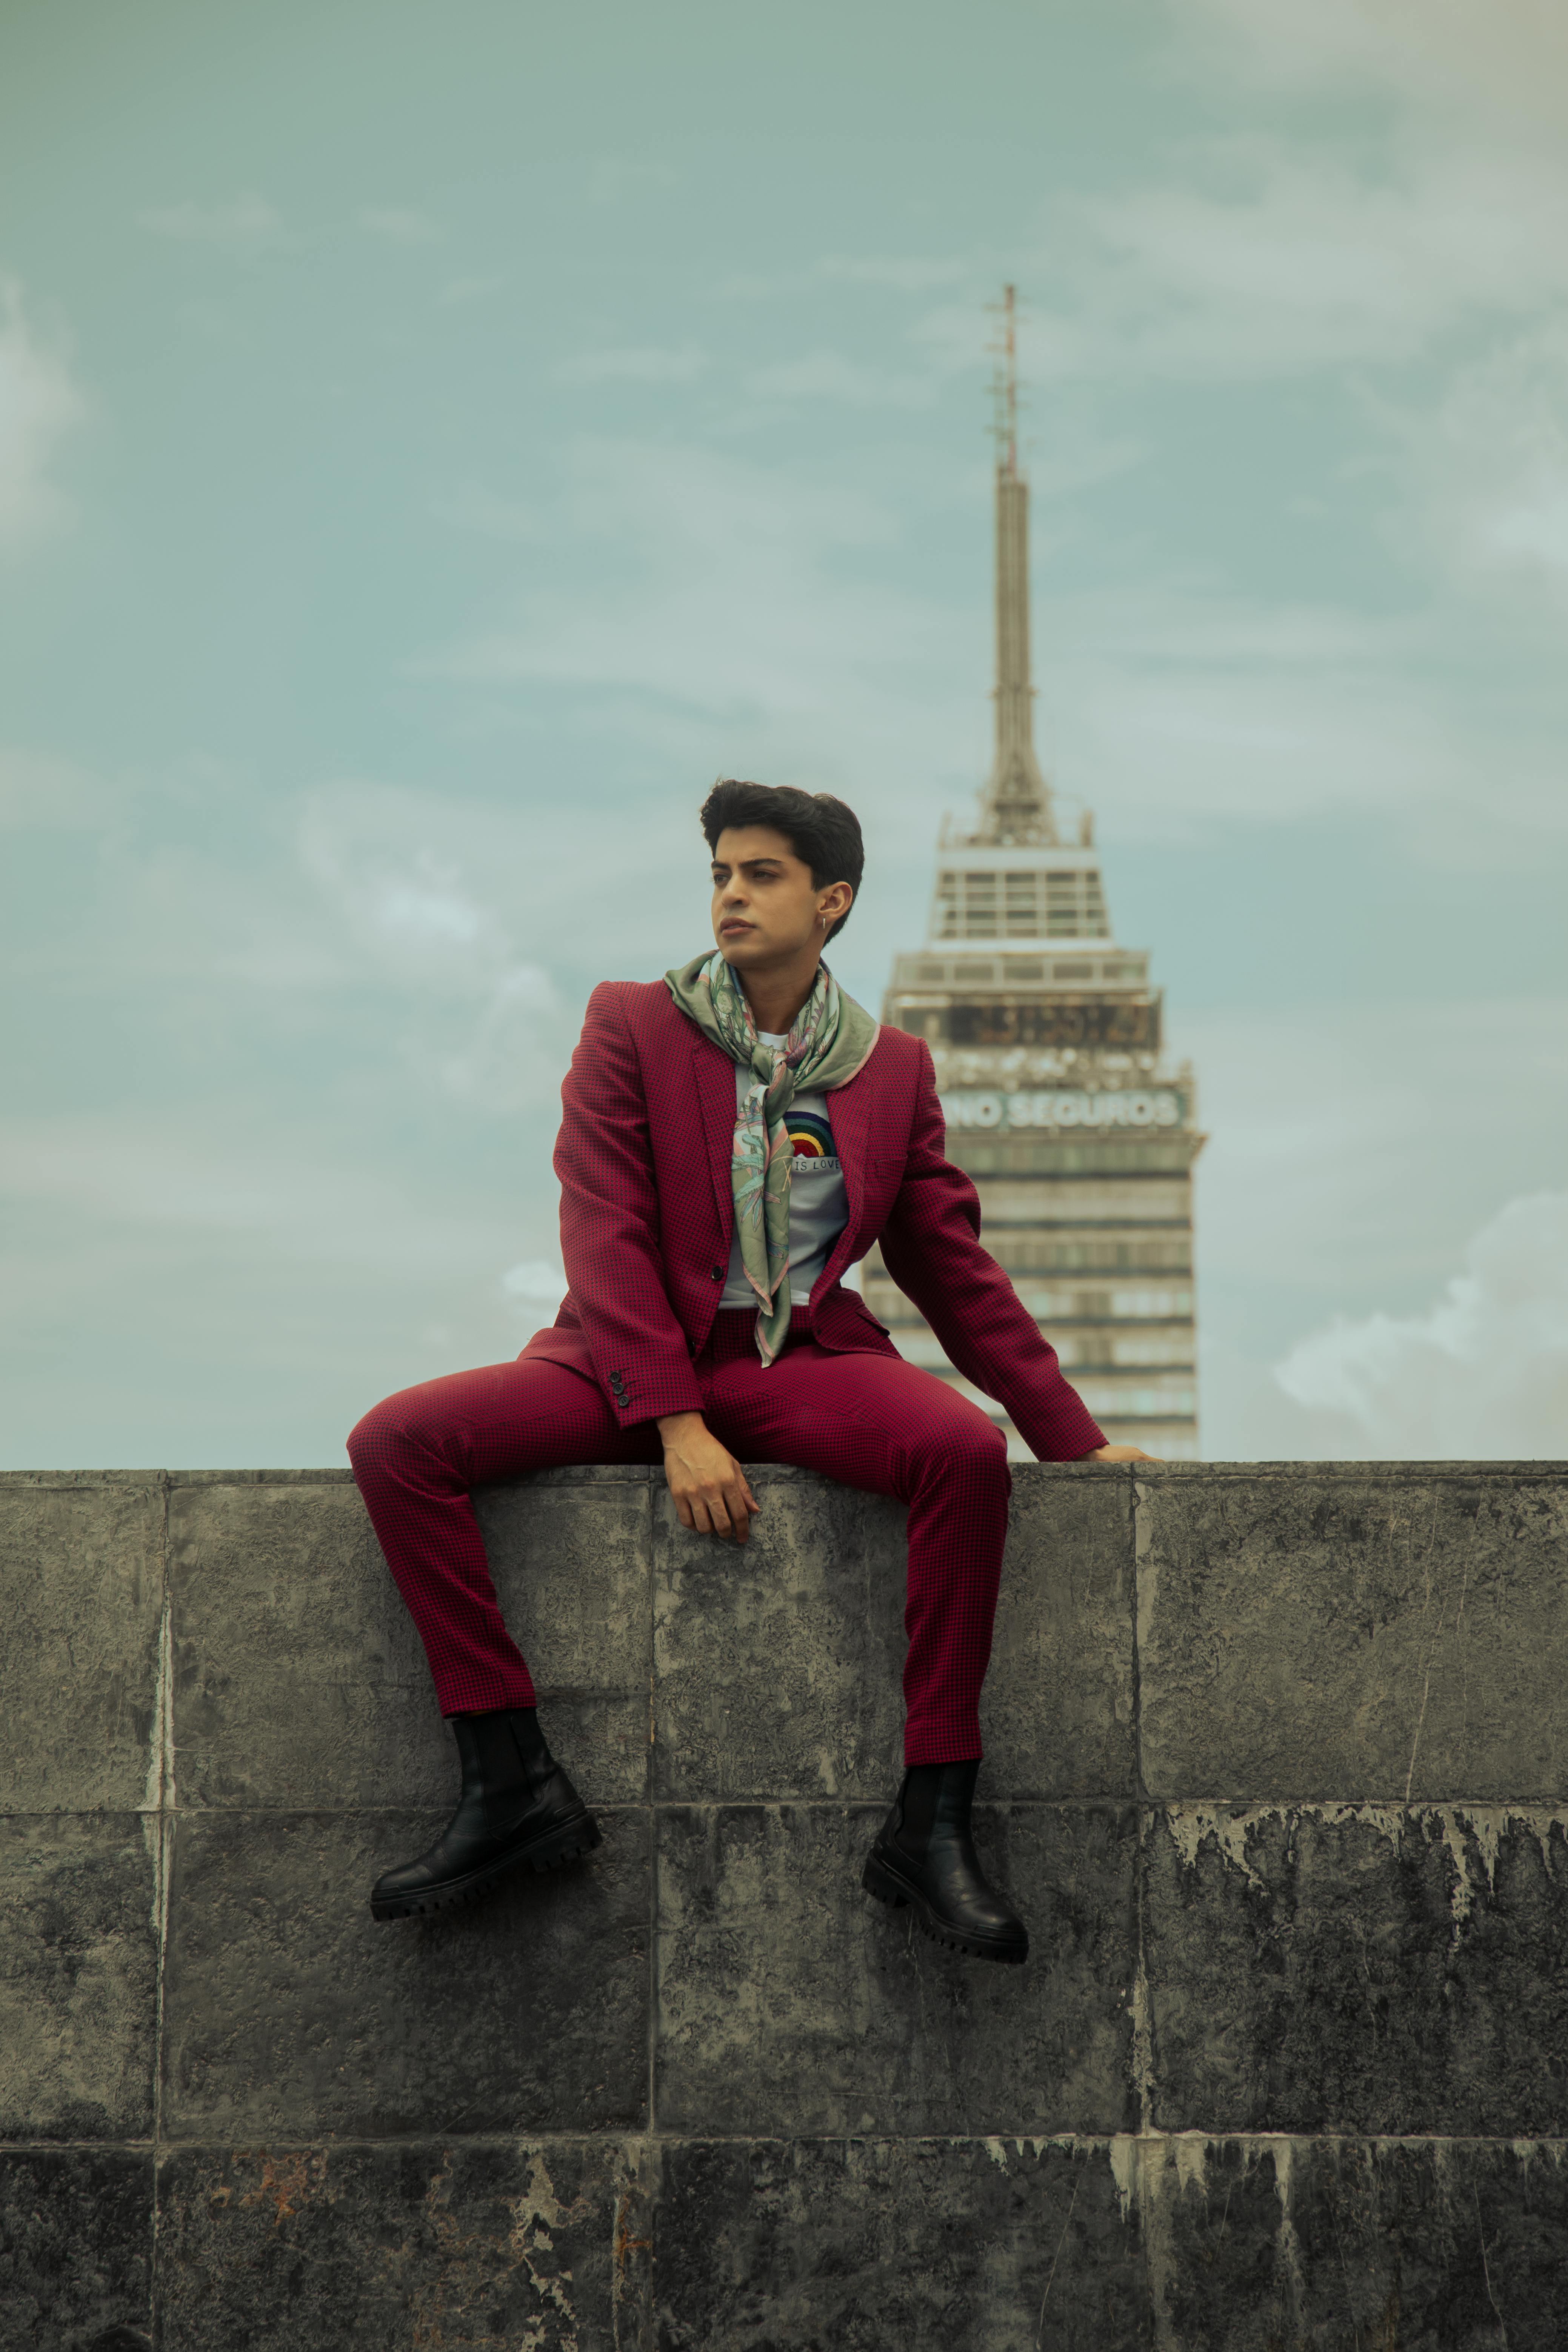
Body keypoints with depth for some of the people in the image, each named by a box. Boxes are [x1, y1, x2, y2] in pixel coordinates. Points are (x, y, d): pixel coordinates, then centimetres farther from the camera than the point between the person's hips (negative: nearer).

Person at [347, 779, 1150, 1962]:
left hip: (803, 1363, 0)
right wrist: (676, 1426, -19)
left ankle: (932, 1819, -25)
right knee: (396, 1443, -23)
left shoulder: (894, 1069, 10)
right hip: (630, 1365, 0)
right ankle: (512, 1782, -21)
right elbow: (605, 1235, -6)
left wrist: (1076, 1441, 10)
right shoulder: (632, 1026, 3)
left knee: (967, 1450, -31)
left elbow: (956, 1272, 14)